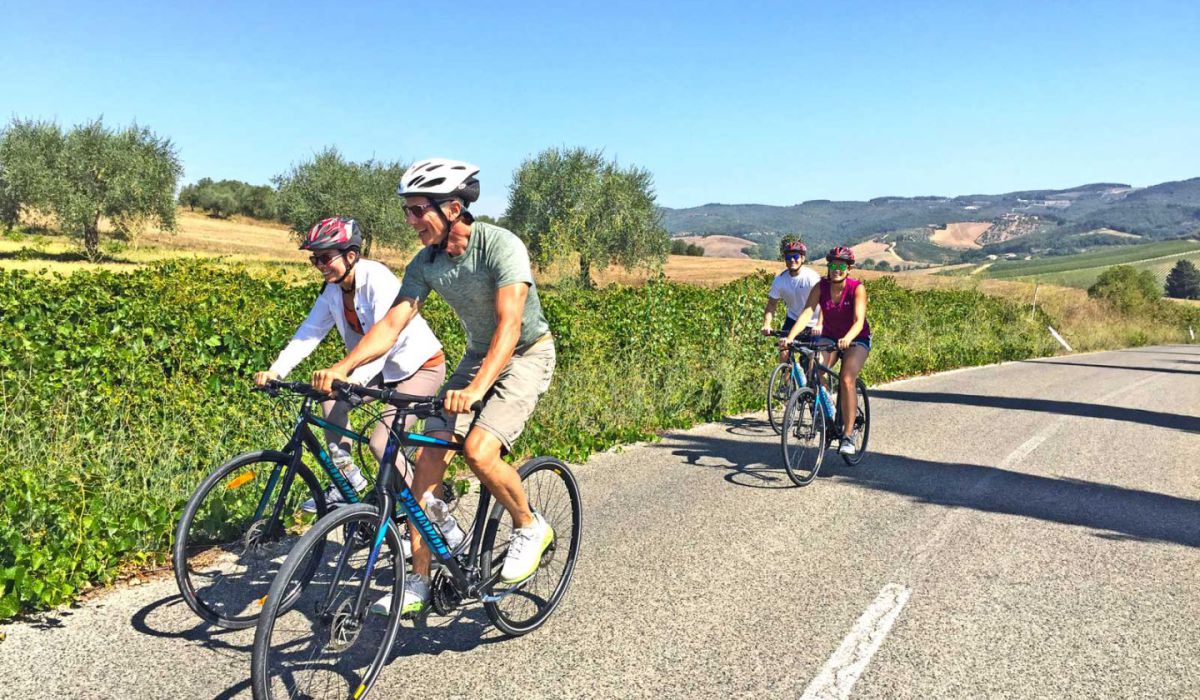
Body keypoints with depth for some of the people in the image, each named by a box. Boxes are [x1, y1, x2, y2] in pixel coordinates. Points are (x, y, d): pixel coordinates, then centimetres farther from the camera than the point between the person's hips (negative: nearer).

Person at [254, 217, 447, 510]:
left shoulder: (377, 279, -26)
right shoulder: (332, 290, -3)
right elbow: (309, 332, -8)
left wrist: (355, 379, -47)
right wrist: (276, 370, -21)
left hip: (421, 366, -7)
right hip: (383, 367, 8)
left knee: (381, 443, -17)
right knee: (332, 401, -10)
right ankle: (347, 479, 7)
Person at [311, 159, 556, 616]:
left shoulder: (501, 246, -27)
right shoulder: (426, 263, -8)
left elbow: (509, 324, -37)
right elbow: (392, 323, -13)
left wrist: (476, 389, -51)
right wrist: (340, 368, -29)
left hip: (528, 355, -6)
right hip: (478, 356, 6)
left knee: (478, 450, -26)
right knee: (428, 455, -7)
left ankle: (530, 527, 3)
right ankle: (418, 584, 1)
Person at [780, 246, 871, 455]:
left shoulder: (857, 288, -20)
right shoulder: (820, 287, -13)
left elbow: (859, 320, -31)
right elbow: (806, 313, -25)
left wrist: (847, 339, -52)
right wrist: (790, 337, -41)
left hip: (856, 339, -3)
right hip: (829, 337, 3)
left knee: (846, 380, -24)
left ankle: (848, 434, -15)